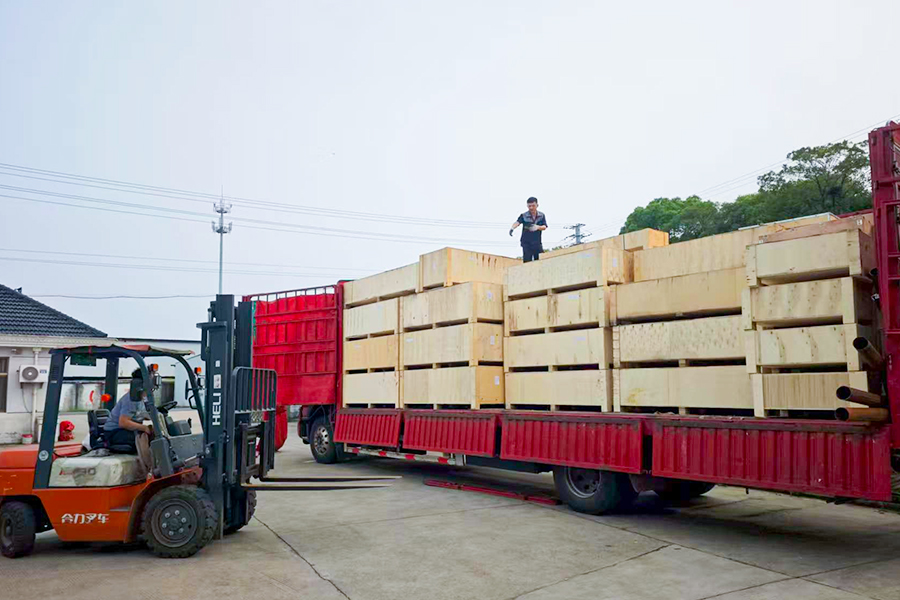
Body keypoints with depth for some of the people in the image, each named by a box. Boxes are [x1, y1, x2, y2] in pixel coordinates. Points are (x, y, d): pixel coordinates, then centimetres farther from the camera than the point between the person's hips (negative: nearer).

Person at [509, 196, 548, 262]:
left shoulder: (541, 215, 3)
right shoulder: (524, 215, -6)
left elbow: (544, 227, -6)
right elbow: (517, 222, -22)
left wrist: (537, 227, -29)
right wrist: (512, 228, -44)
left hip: (537, 243, 3)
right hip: (526, 243, -2)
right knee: (527, 263, -6)